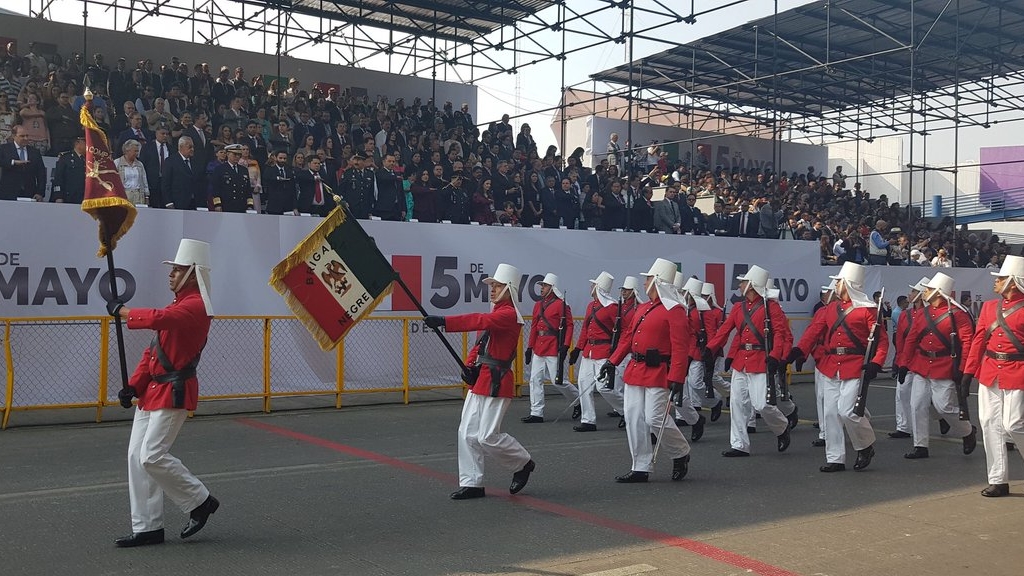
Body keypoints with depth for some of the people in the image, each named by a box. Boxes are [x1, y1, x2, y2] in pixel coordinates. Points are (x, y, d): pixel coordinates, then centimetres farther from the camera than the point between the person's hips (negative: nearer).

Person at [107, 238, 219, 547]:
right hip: (153, 391, 10)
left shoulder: (195, 307, -15)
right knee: (137, 457, 7)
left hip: (174, 393, -10)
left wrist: (120, 310, -16)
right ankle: (147, 527, 14)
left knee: (152, 457, -13)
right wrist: (134, 385, 8)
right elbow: (154, 350, 17)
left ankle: (201, 501, 7)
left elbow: (158, 319, -33)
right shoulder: (178, 305, 17)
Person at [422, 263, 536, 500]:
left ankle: (523, 464, 17)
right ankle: (472, 483, 14)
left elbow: (480, 321, -30)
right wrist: (470, 364, -2)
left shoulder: (509, 315, -15)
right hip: (480, 380, 9)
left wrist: (444, 321, -38)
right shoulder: (496, 313, 16)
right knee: (467, 433, 6)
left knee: (487, 437, -7)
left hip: (497, 383, -9)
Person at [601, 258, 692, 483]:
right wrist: (613, 361, 17)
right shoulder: (643, 309, 15)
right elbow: (628, 336, 22)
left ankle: (681, 455, 18)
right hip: (634, 372, 8)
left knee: (655, 419, -9)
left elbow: (680, 348, -16)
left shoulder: (674, 311, -10)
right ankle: (640, 468, 14)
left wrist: (677, 379, -22)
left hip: (658, 375, -8)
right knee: (634, 419, 5)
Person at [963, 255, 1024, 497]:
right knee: (990, 425, 5)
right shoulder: (989, 306, 12)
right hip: (988, 374, 5)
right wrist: (968, 371, 8)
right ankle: (998, 481, 12)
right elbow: (978, 340, 12)